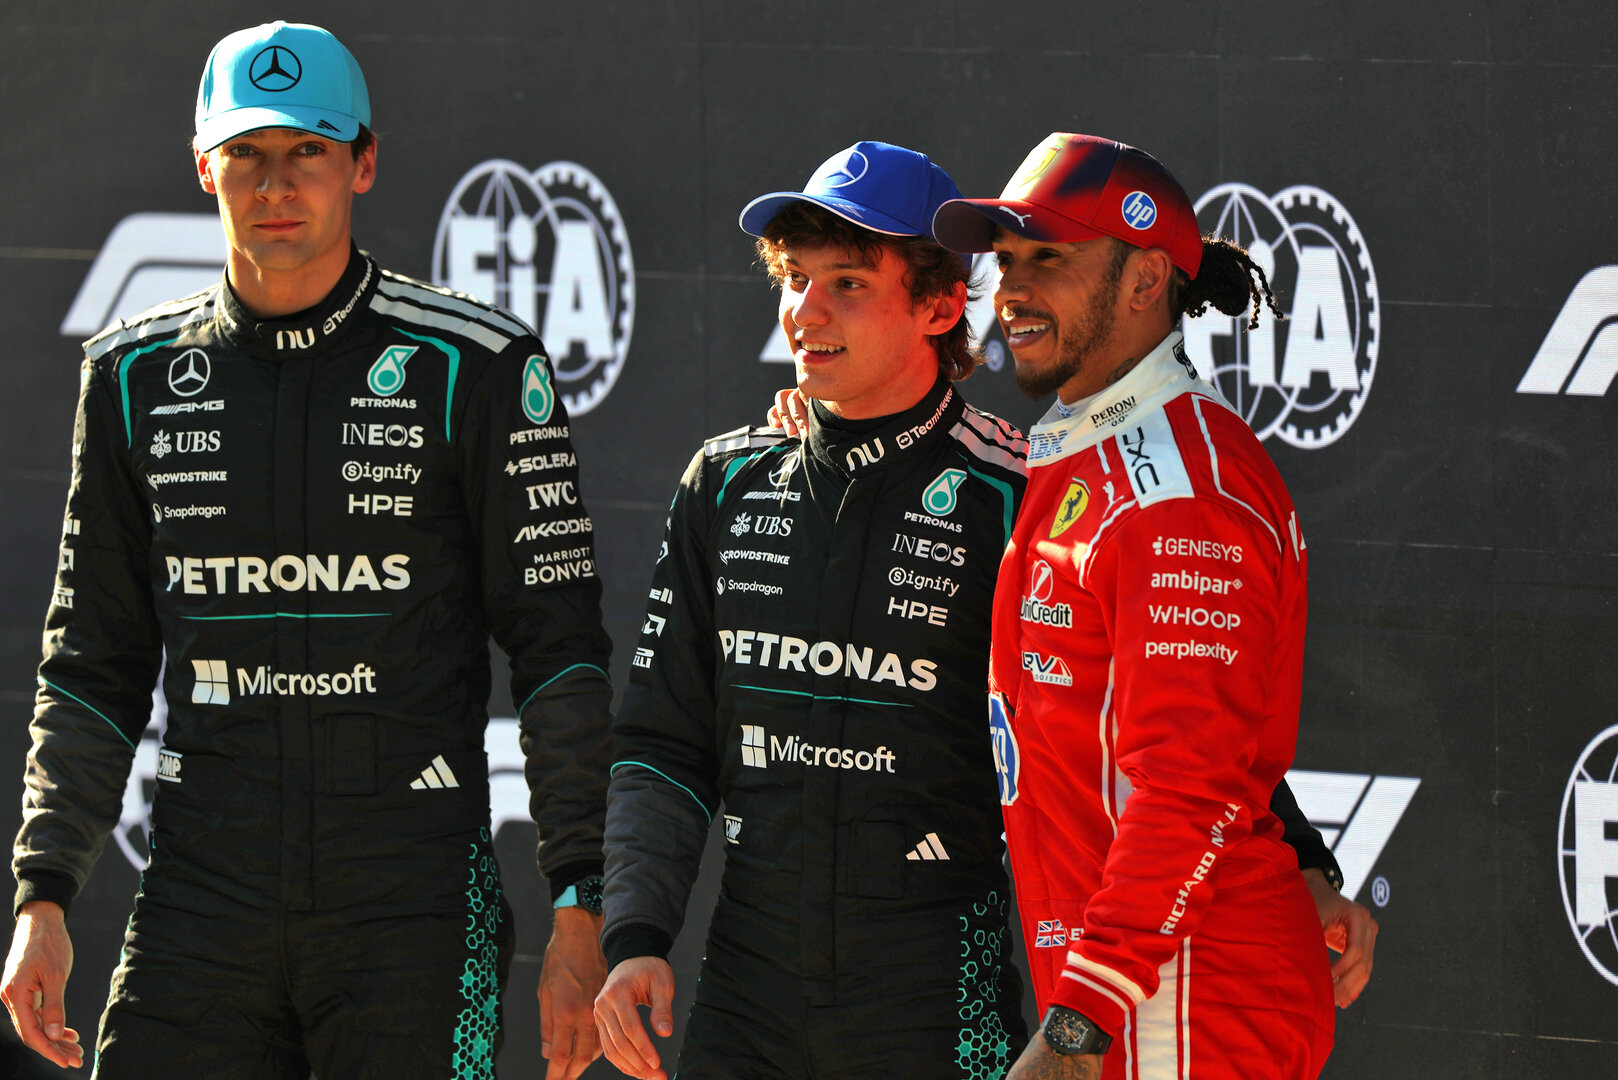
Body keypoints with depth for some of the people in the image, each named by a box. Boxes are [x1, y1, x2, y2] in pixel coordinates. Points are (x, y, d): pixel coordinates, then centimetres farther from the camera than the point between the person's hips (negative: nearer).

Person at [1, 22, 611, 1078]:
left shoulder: (476, 367, 0)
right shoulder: (138, 377, 10)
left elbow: (560, 650, -1)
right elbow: (93, 664, 15)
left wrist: (580, 912, -8)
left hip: (414, 903, -3)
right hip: (201, 902, 3)